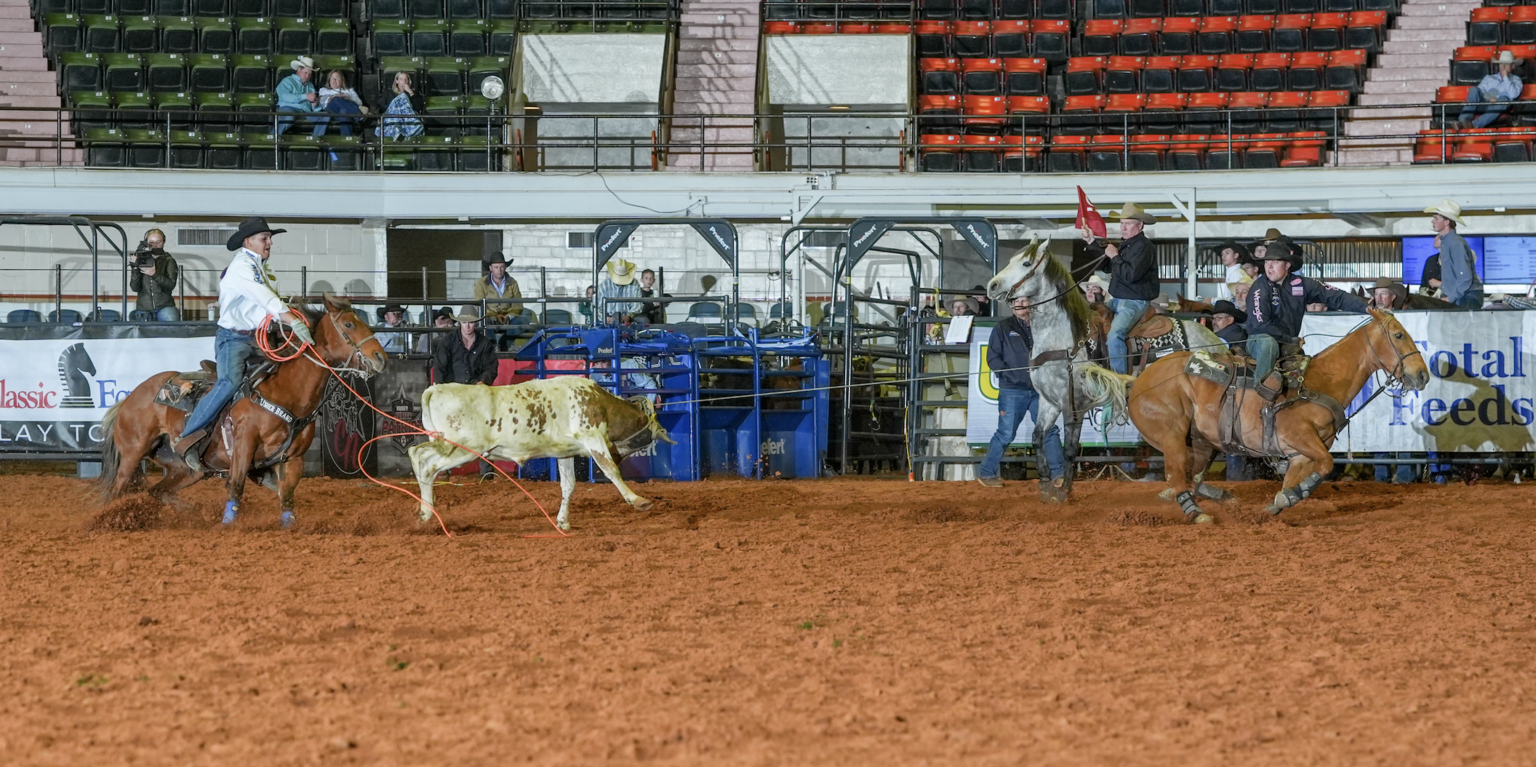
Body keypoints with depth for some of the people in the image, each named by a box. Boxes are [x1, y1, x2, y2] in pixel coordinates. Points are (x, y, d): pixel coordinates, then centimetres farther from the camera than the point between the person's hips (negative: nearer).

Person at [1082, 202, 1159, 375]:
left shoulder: (1143, 246, -15)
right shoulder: (1125, 244, 14)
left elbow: (1131, 274, -27)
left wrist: (1115, 257, -17)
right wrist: (1092, 243, 17)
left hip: (1135, 302, -10)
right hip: (1117, 300, 10)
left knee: (1115, 334, -28)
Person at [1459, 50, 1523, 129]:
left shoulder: (1515, 80, 21)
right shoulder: (1489, 78, 28)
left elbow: (1514, 95, 0)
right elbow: (1480, 92, 11)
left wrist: (1505, 78, 2)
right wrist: (1489, 98, -8)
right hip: (1483, 104, 2)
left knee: (1504, 99, -37)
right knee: (1474, 90, -28)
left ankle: (1474, 124, -52)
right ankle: (1463, 120, -47)